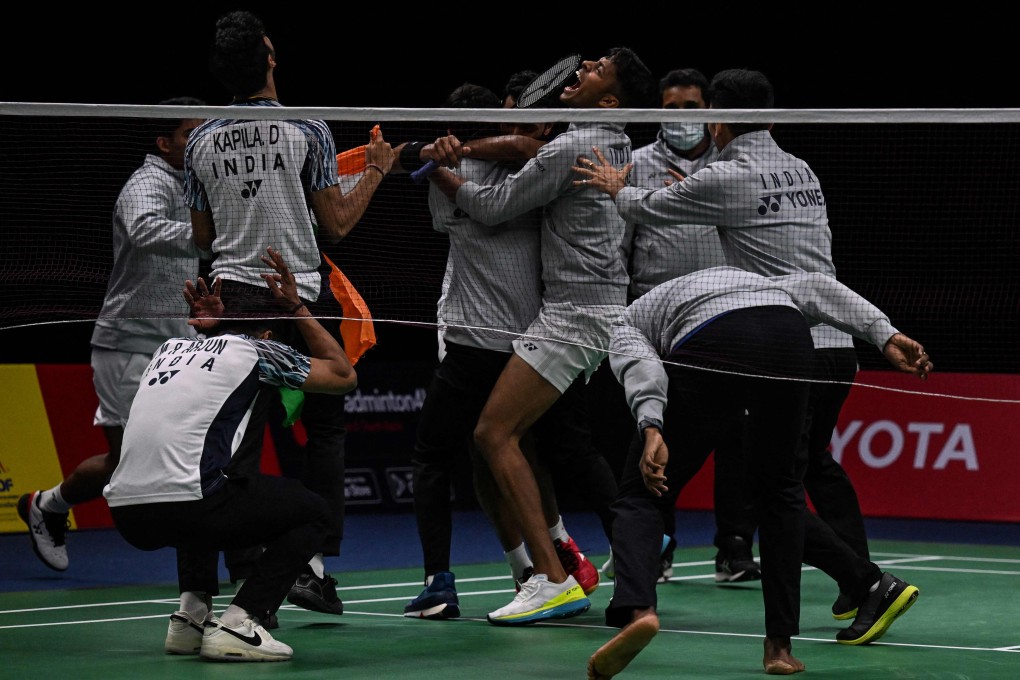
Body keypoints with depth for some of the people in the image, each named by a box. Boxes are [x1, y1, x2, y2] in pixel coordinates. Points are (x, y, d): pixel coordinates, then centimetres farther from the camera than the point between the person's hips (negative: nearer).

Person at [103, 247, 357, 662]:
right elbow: (345, 376, 19)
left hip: (125, 515, 7)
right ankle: (236, 625, -3)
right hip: (183, 508, -7)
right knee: (313, 513, 14)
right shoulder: (256, 350, 8)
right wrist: (297, 308, 27)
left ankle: (190, 619, 21)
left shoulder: (171, 347, 24)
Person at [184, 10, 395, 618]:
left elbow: (202, 235, 12)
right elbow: (338, 224, -3)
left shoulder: (202, 142, 4)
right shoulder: (307, 130, -8)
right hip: (302, 295, -3)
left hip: (233, 295, 3)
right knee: (325, 430, 9)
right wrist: (374, 174, 11)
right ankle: (315, 563, 0)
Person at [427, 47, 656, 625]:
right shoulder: (618, 144, 13)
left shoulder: (569, 150, -15)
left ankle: (554, 580, -19)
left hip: (575, 312, -10)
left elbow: (494, 207, -8)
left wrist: (435, 167, 6)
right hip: (608, 302, 10)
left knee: (495, 433, -12)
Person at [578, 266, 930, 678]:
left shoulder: (626, 325, 33)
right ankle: (780, 644, 20)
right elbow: (812, 289, 26)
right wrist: (886, 335, 16)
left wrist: (651, 428, -8)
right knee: (780, 489, 24)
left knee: (640, 496, 9)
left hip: (710, 348, -3)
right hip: (788, 334, 3)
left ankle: (636, 609, -17)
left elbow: (639, 364, 8)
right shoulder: (752, 281, 45)